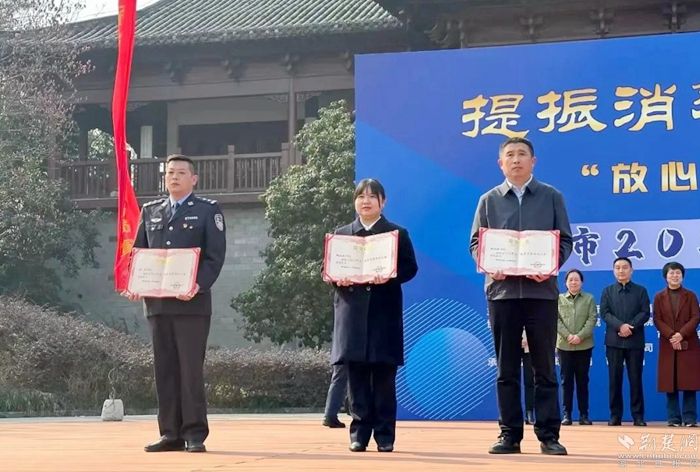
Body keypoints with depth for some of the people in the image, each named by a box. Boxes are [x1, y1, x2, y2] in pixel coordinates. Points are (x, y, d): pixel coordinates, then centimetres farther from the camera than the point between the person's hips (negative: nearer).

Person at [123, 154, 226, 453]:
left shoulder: (208, 211, 5)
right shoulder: (150, 212, 18)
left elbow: (215, 256, -3)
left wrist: (199, 285, -19)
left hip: (192, 303, -5)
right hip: (157, 303, 5)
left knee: (191, 368, -6)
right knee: (164, 369, 5)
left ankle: (195, 434, -1)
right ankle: (171, 434, 10)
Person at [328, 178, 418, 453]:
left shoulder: (397, 233, 9)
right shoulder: (341, 234, 14)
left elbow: (410, 267, 1)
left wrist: (389, 276, -17)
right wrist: (338, 278, -10)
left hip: (384, 312, -1)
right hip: (351, 311, 2)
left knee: (384, 377, -1)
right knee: (357, 376, 0)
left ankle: (385, 435, 3)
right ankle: (359, 433, 6)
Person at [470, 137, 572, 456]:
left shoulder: (551, 197, 9)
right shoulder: (489, 200, 10)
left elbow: (565, 240, 5)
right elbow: (476, 243, 8)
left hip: (541, 290, -1)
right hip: (502, 290, 1)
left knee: (544, 367, 1)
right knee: (507, 369, 4)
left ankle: (548, 435, 4)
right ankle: (509, 434, 8)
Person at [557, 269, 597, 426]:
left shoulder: (589, 299, 7)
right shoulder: (558, 299, 8)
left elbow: (592, 319, -3)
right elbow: (556, 320, -1)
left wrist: (580, 336, -16)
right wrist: (568, 336, -15)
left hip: (584, 346, 0)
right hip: (564, 345, 0)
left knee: (582, 380, 3)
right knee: (566, 380, 1)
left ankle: (584, 414, 5)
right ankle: (567, 414, 2)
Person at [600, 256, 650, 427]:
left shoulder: (641, 291, 9)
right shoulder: (607, 291, 11)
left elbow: (645, 313, -1)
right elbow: (604, 313, 0)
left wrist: (630, 326, -15)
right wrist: (620, 326, -16)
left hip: (635, 341, -1)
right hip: (614, 341, 1)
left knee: (635, 379, -1)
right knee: (615, 379, 0)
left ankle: (638, 415, 2)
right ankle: (615, 415, 4)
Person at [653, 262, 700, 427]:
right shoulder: (659, 297, 8)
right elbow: (657, 320, -1)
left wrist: (682, 334, -17)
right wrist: (670, 336, -16)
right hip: (668, 345, 1)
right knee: (670, 382, -1)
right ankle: (674, 418, 3)